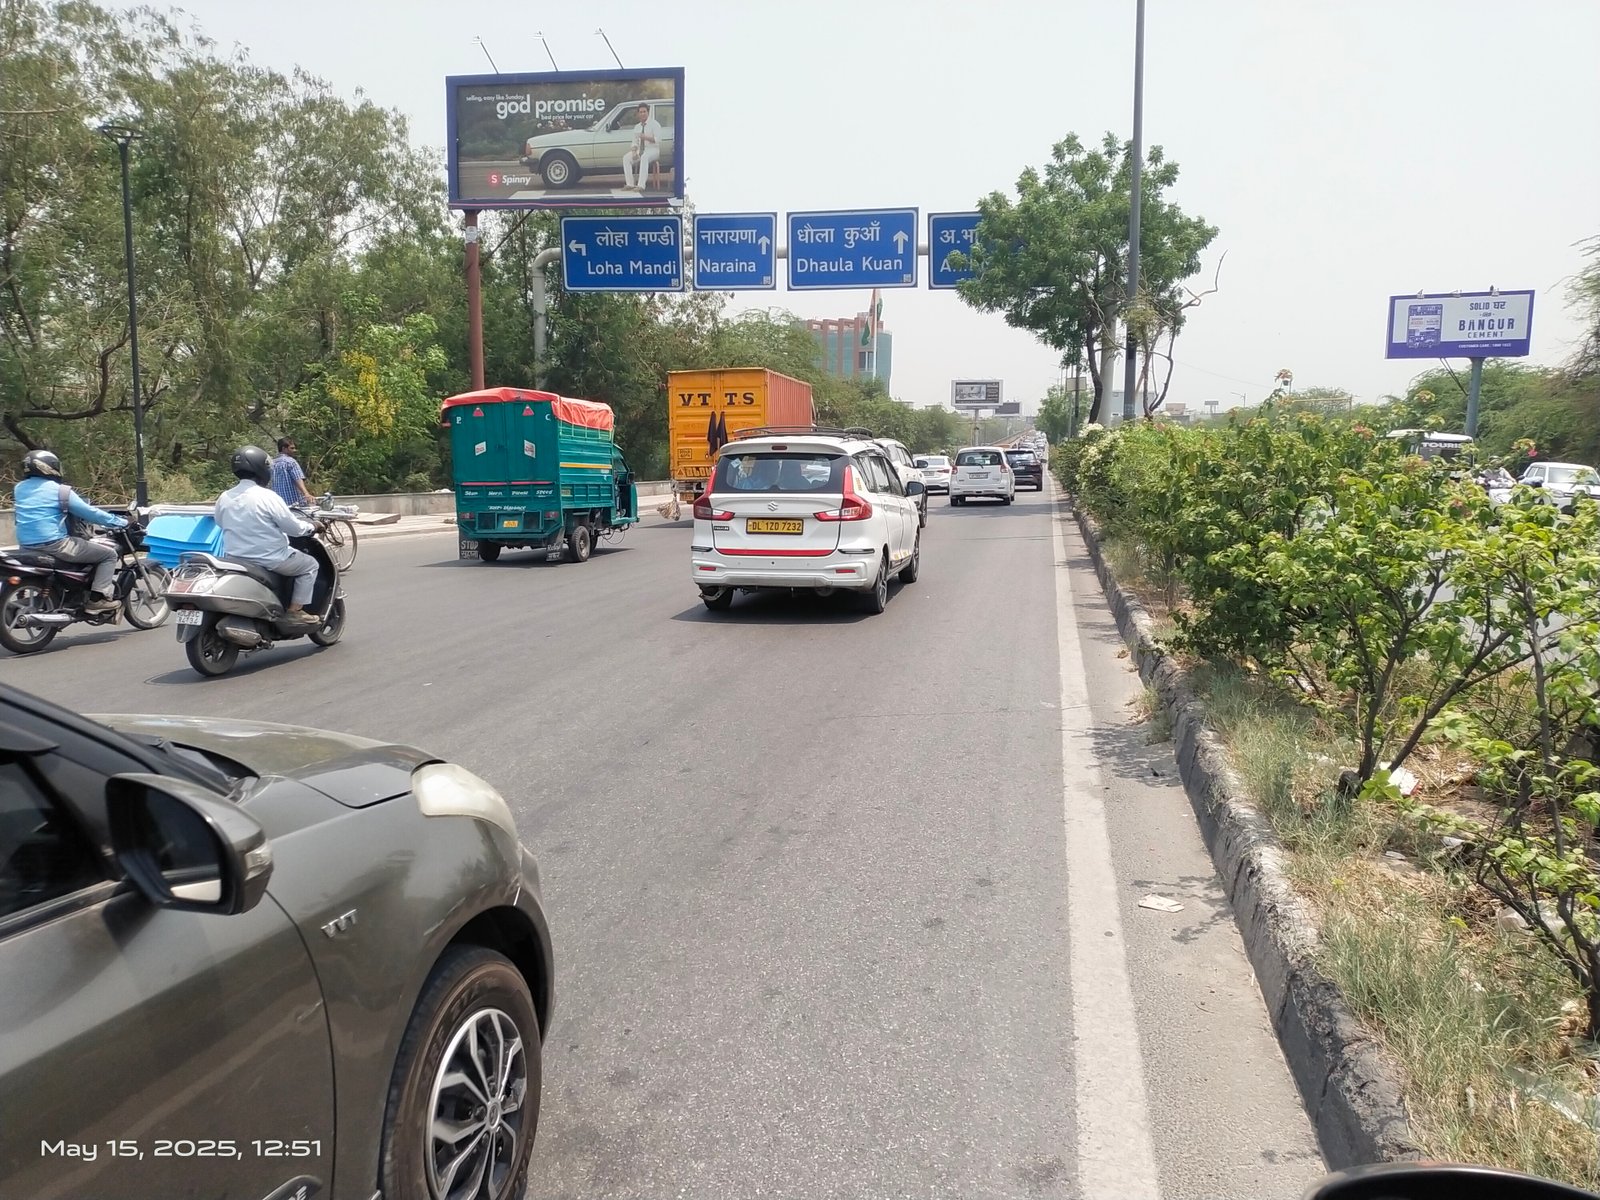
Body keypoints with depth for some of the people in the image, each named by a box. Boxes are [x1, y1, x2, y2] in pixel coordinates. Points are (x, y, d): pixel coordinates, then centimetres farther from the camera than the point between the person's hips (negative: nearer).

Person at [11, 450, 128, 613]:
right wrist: (122, 522, 1)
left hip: (26, 546, 8)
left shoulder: (18, 488, 11)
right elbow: (90, 513, -8)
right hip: (54, 545, -8)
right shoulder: (59, 490, -10)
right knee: (109, 554, 1)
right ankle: (97, 599, -9)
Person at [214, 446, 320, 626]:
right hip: (270, 560, -7)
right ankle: (295, 611, 4)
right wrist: (310, 526, 6)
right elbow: (293, 527, -14)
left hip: (234, 560, 7)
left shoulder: (224, 498, -1)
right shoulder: (268, 497, -18)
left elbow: (220, 523, 15)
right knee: (310, 565, 13)